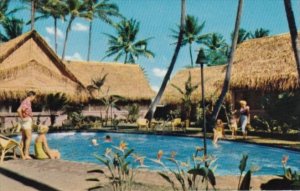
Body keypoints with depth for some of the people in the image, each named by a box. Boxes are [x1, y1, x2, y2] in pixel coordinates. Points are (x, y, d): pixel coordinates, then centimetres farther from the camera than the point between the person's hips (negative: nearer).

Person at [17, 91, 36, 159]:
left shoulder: (27, 102, 15)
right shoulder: (26, 102, -17)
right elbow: (19, 110, -32)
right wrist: (22, 118, -20)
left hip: (27, 122, 10)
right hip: (26, 121, -10)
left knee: (24, 138, 10)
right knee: (29, 138, -9)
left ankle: (23, 154, 12)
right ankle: (26, 154, -11)